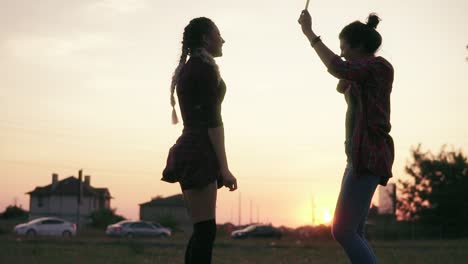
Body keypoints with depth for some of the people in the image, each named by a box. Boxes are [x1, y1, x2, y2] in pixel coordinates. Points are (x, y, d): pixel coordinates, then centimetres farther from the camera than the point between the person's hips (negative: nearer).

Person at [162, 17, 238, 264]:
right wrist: (224, 168, -16)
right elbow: (212, 122, -15)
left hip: (191, 152, 10)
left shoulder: (187, 69, 19)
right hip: (200, 154, -10)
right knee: (205, 230, -12)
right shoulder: (205, 69, -9)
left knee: (203, 230, 10)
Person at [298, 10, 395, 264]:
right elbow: (342, 88, 37)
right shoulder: (368, 73, 20)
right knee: (353, 233, 9)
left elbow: (337, 68, -24)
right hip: (361, 157, 10)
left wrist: (309, 33, -19)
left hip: (368, 157, -10)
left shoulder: (380, 66, -8)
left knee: (342, 231, -13)